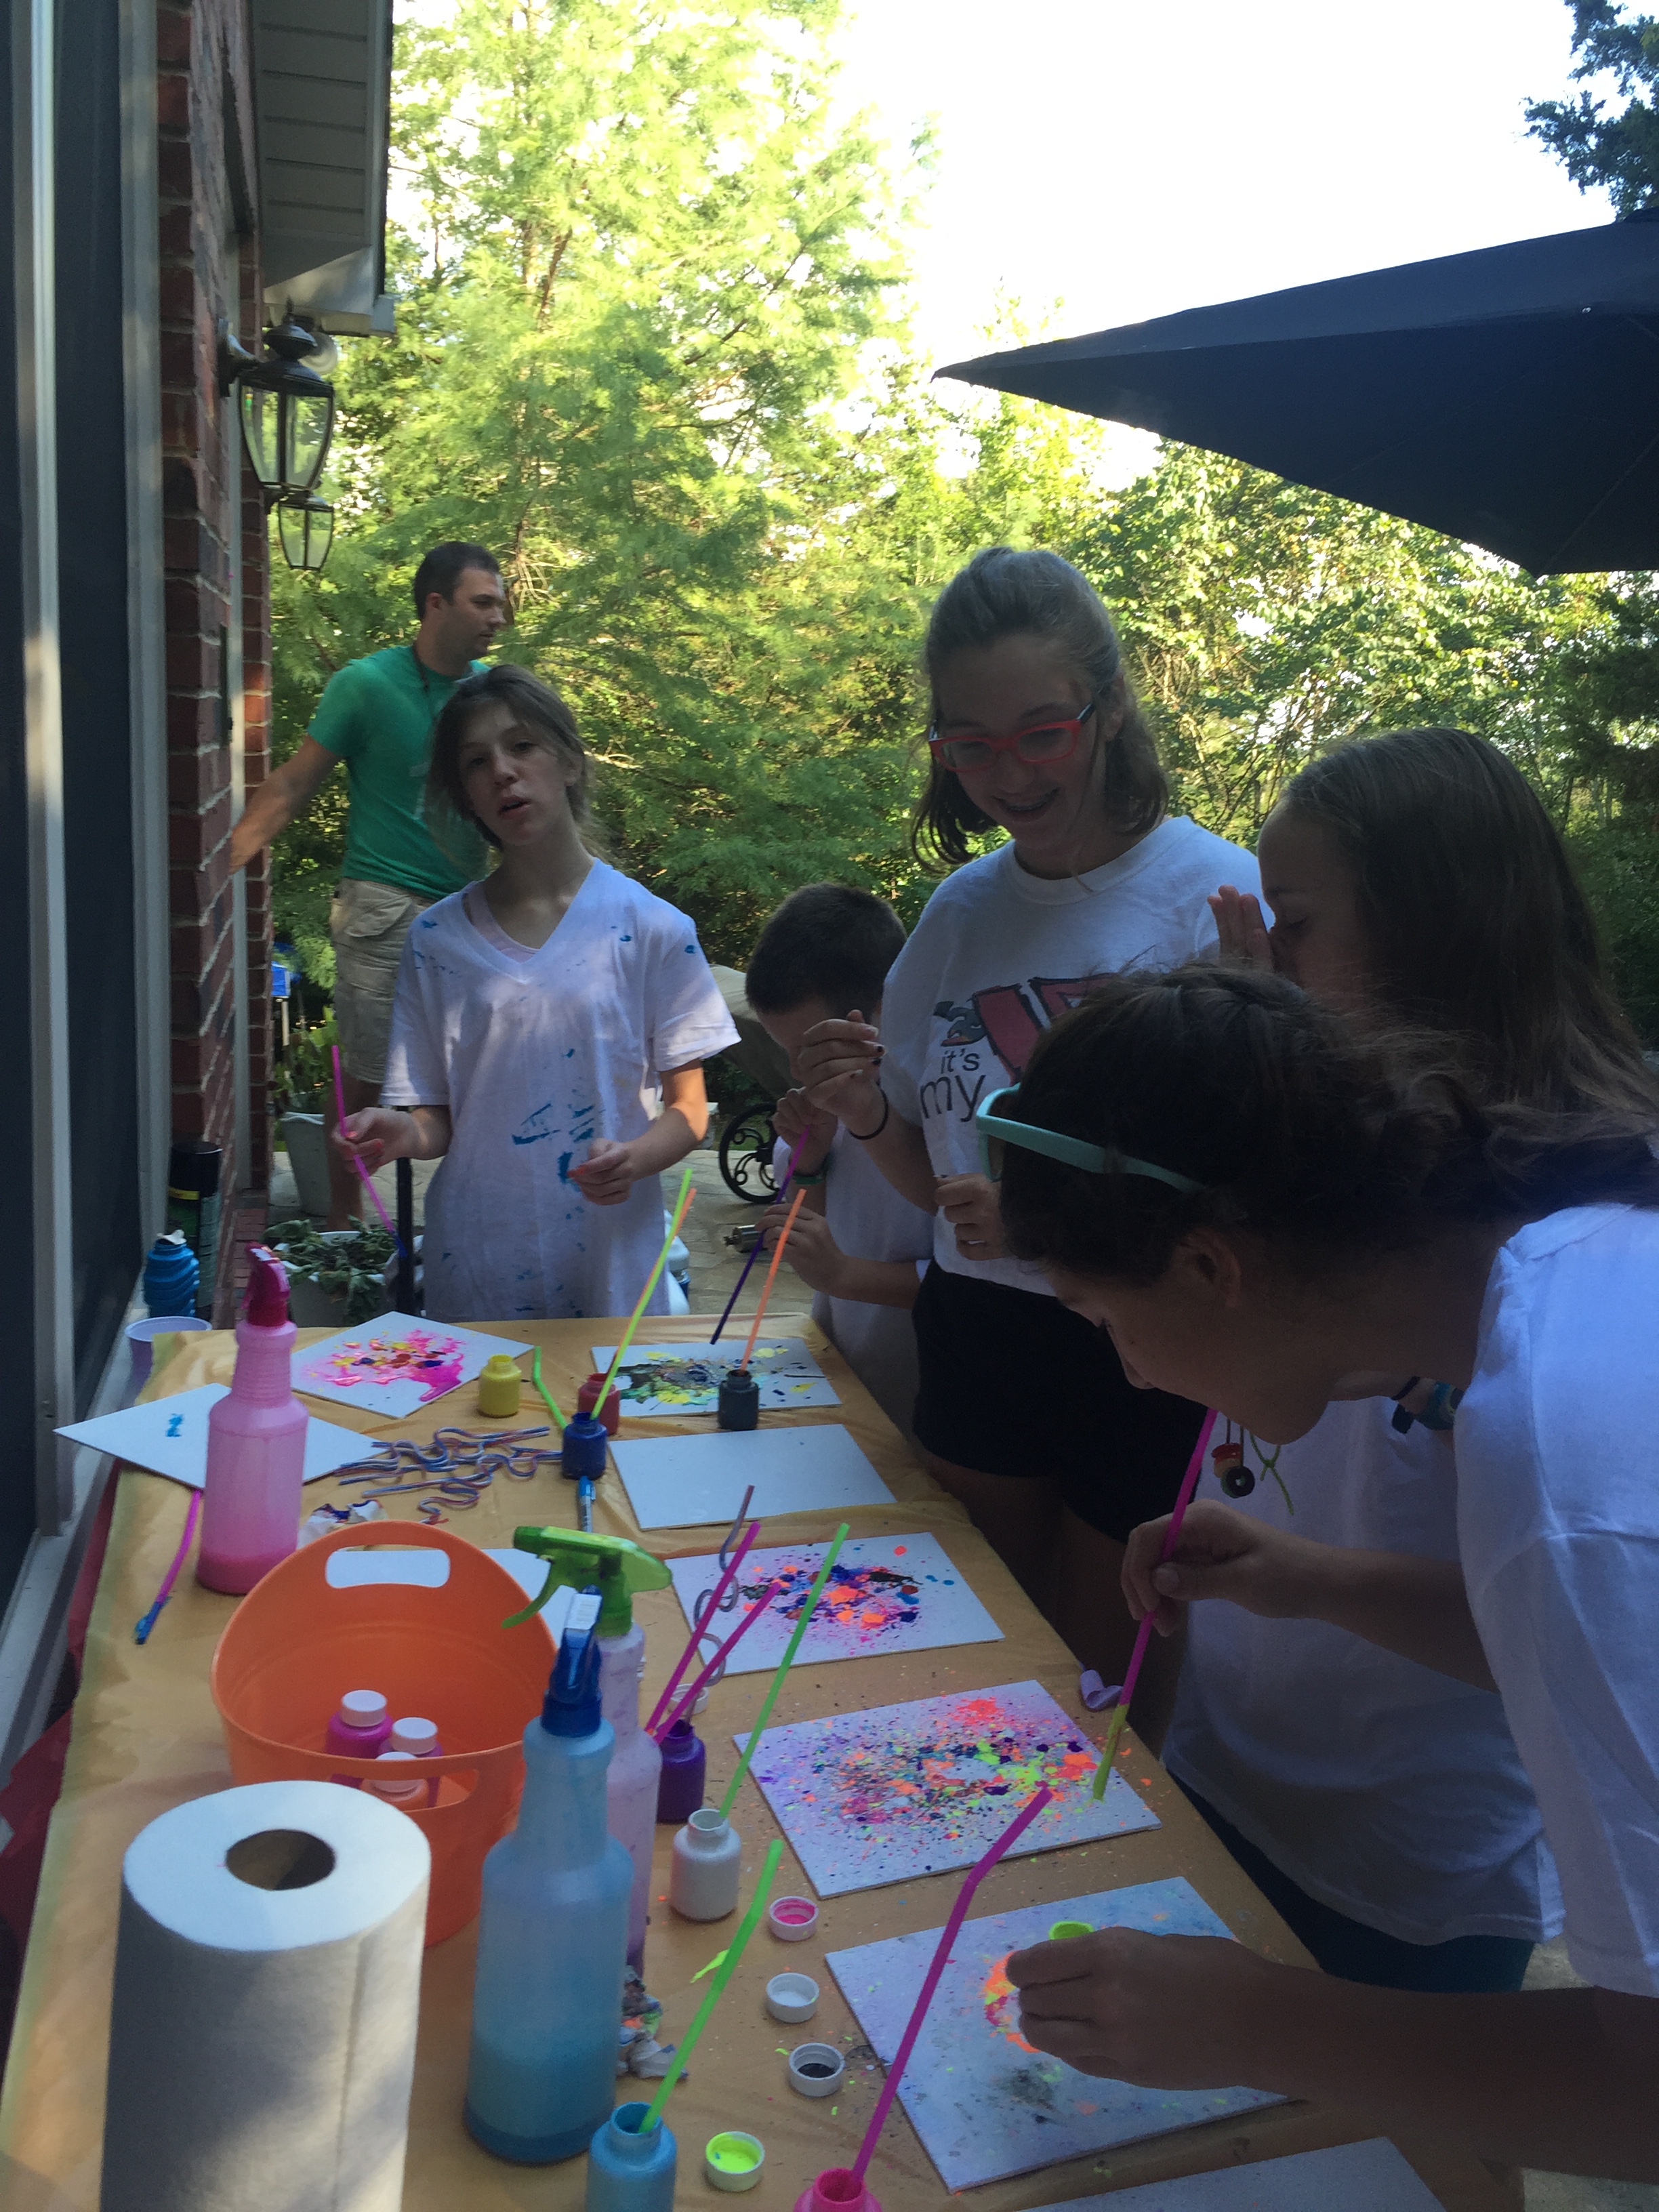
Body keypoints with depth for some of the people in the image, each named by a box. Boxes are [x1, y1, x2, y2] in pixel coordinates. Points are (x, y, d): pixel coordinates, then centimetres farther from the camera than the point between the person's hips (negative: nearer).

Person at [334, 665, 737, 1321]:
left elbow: (688, 1108, -1)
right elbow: (439, 1116, 5)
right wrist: (406, 1134, -16)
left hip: (610, 1262, -1)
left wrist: (633, 1159, -20)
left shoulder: (651, 929, -3)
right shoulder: (436, 940, 2)